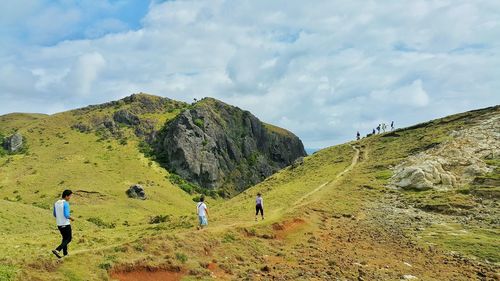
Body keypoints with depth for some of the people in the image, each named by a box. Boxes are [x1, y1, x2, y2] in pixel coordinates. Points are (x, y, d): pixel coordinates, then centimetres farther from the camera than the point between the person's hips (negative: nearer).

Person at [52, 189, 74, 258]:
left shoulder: (56, 203, 7)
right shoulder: (65, 203, -17)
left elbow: (55, 215, 13)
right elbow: (66, 215, -22)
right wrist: (71, 218, -4)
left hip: (59, 224, 8)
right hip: (66, 224, -7)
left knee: (65, 238, 20)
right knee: (68, 239, 5)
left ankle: (65, 253, 22)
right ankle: (57, 250, -11)